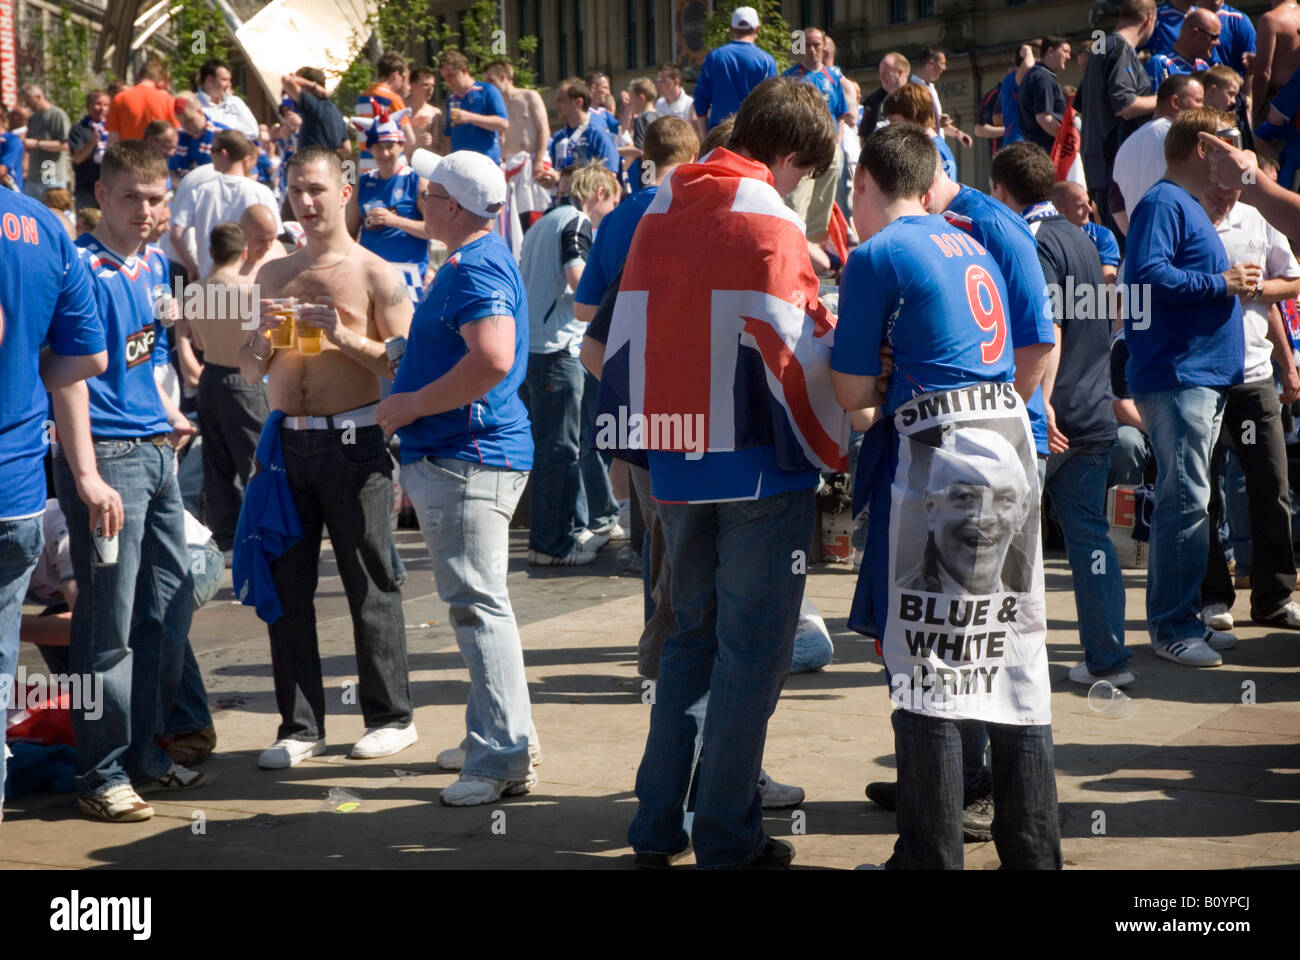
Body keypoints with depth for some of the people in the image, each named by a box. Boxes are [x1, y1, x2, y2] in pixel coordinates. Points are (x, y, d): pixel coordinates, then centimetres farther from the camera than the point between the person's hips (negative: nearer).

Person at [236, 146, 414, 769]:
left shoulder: (374, 274, 0)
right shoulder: (274, 276, 15)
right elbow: (250, 372, 19)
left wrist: (343, 335, -18)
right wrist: (264, 341, -2)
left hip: (352, 439, -5)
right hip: (286, 439, 5)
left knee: (370, 586, 1)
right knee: (285, 585, 5)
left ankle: (390, 718, 13)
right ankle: (300, 726, 13)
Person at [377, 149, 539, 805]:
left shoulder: (475, 270, -17)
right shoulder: (473, 261, 17)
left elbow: (493, 359, -32)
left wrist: (412, 405, -22)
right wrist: (412, 408, 23)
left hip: (467, 459, -11)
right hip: (451, 455, 11)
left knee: (478, 603, -10)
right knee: (475, 599, 18)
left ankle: (504, 758, -8)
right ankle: (503, 733, 27)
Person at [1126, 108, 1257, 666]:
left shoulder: (1188, 206, 21)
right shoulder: (1163, 204, -10)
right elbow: (1148, 275, -24)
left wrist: (1234, 282, 13)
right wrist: (1221, 284, -17)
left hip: (1204, 377, 10)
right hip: (1175, 375, -10)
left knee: (1187, 499, 12)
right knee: (1185, 499, -10)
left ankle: (1183, 619, 18)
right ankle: (1172, 627, -7)